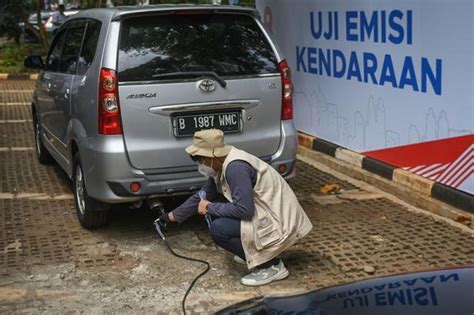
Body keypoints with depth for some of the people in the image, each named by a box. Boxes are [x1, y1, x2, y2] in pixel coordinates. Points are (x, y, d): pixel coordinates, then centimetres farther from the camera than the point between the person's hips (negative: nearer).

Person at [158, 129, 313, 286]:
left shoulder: (235, 167, -23)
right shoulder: (221, 165, 6)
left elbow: (244, 210, -27)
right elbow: (203, 196, 20)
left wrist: (210, 208, -12)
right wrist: (173, 216, 26)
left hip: (280, 223, -10)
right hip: (267, 213, 10)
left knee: (219, 229, -19)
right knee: (216, 209, 10)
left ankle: (271, 265, -7)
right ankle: (254, 251, 16)